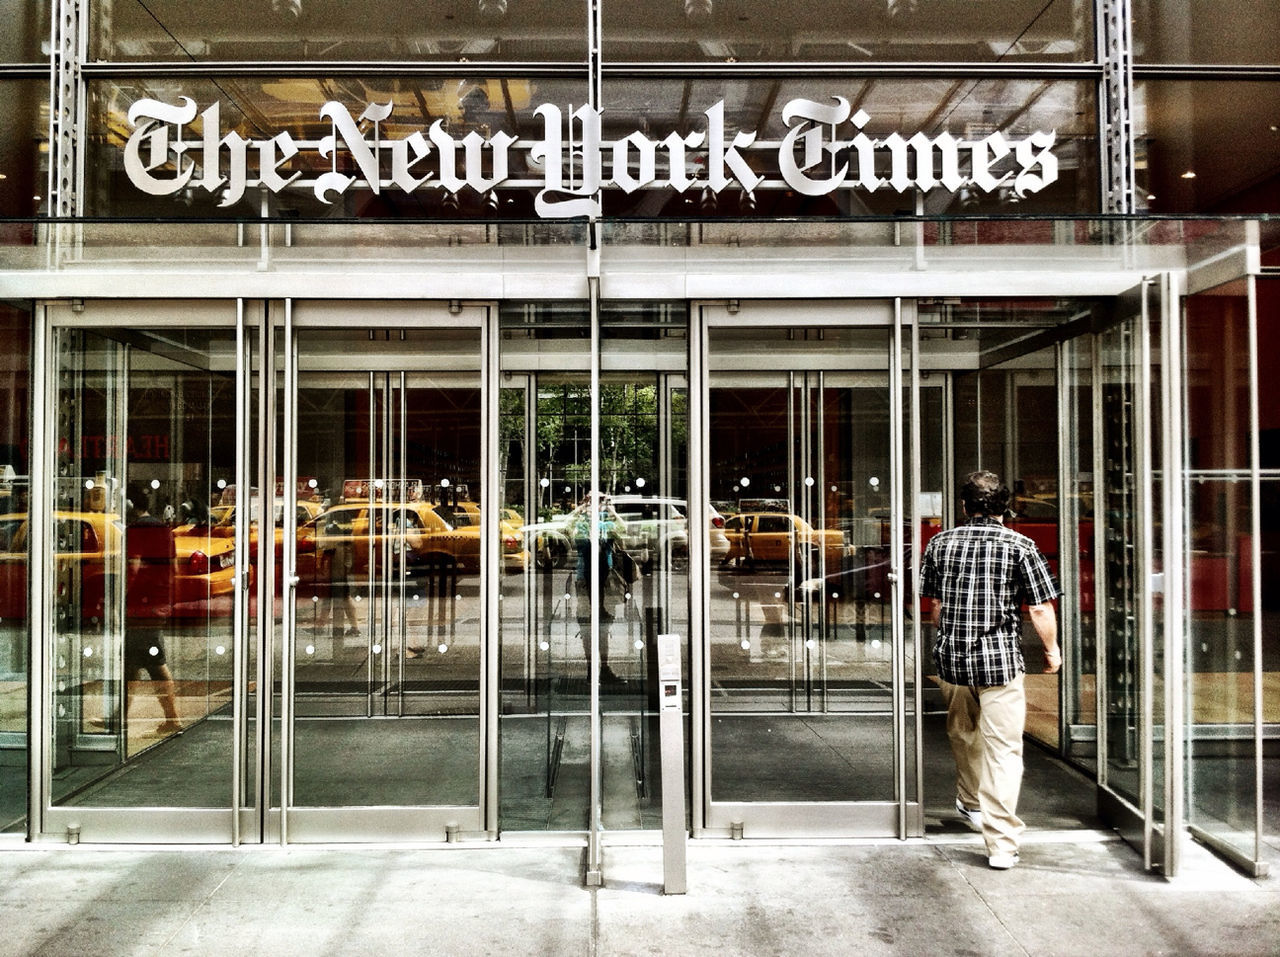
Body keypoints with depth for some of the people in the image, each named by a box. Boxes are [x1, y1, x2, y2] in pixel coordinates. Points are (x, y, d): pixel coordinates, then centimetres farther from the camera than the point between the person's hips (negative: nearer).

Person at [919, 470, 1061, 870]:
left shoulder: (940, 543, 4)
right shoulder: (1020, 546, -6)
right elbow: (1041, 610, -6)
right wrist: (1052, 650, 11)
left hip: (950, 657, 4)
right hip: (1001, 660, -4)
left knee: (963, 733, 25)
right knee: (1003, 750, 1)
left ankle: (970, 802, 45)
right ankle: (1001, 843, 1)